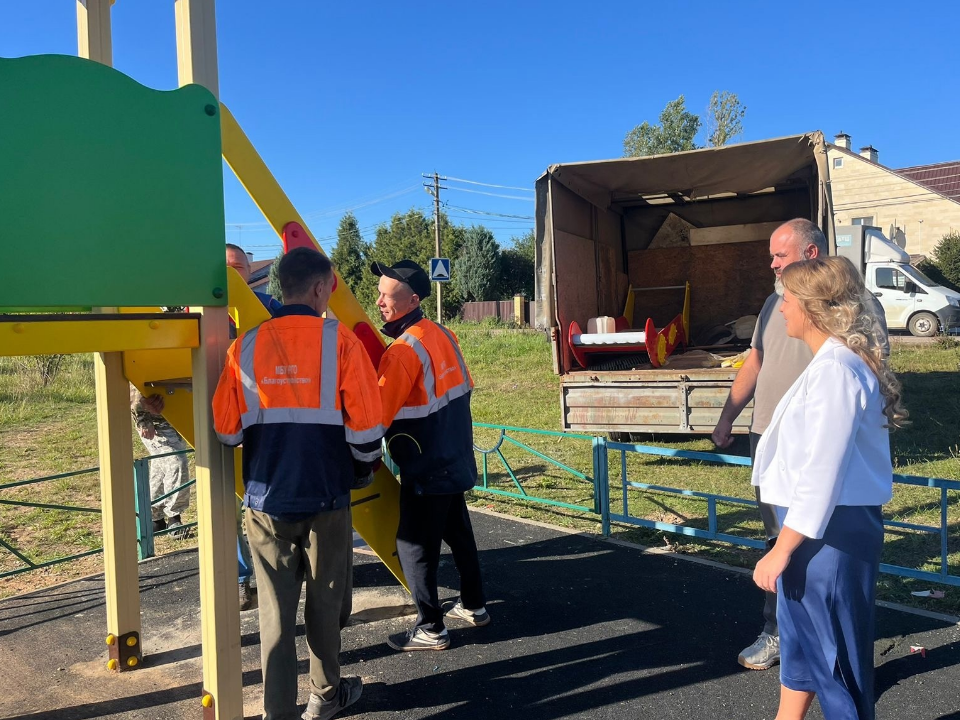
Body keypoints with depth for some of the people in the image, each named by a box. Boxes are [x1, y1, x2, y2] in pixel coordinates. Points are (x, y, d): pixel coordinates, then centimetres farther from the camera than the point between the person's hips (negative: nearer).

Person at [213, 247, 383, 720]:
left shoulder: (245, 346, -1)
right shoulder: (339, 340, -9)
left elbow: (226, 432, 1)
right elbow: (365, 429, -10)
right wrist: (363, 467, 10)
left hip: (265, 500, 2)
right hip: (326, 499, -2)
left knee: (275, 609, 12)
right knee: (325, 603, 16)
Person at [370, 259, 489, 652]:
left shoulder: (404, 349, -22)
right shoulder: (443, 334, 4)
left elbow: (377, 414, -25)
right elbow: (464, 387, 15)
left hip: (425, 471, -9)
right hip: (455, 462, 9)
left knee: (413, 546, 4)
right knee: (459, 533, 21)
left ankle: (431, 629, 14)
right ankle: (474, 606, 35)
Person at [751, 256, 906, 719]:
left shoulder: (835, 369, -22)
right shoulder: (835, 361, 9)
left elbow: (822, 472, -26)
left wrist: (781, 550, -22)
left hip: (830, 531, -10)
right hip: (822, 526, 10)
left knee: (833, 647, 6)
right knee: (800, 633, 23)